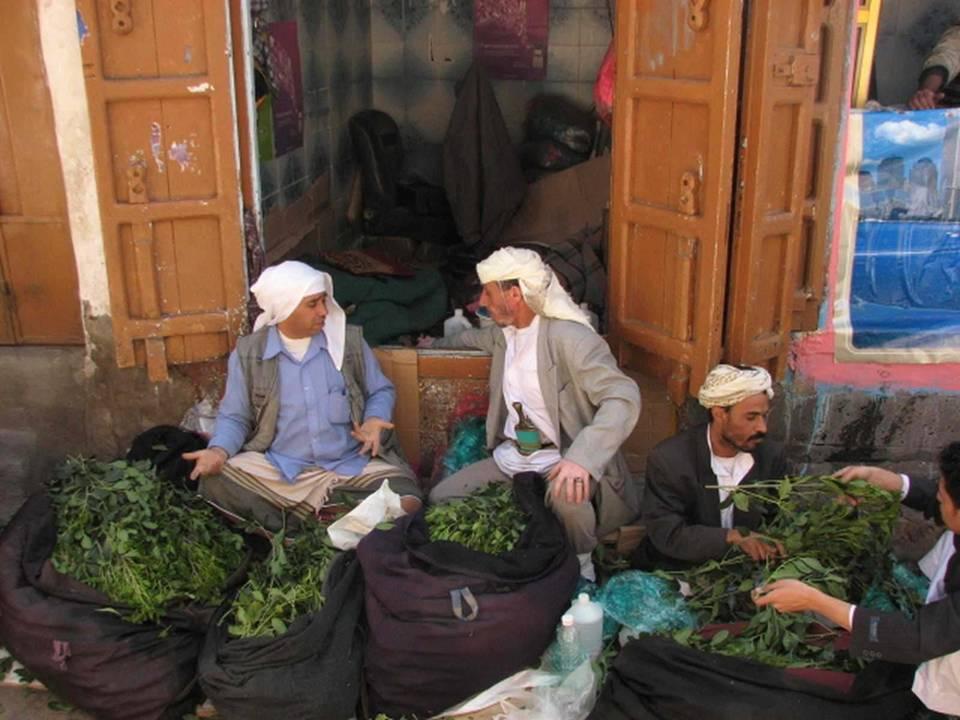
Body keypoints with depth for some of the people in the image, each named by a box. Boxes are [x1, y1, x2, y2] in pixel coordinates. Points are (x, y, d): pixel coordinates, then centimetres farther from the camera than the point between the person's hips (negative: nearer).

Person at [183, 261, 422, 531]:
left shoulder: (349, 340, 4)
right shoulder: (248, 353, 3)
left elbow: (381, 391, 13)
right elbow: (234, 417, 7)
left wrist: (375, 420, -10)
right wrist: (219, 450, -14)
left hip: (353, 465, 1)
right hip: (279, 469, 0)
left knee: (405, 502, -26)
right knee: (214, 481, -25)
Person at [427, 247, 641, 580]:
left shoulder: (569, 337, -19)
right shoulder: (504, 332, 7)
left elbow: (624, 397, -31)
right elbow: (478, 337, 35)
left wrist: (581, 458, -44)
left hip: (562, 462, -7)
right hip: (510, 459, 8)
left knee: (566, 494, -39)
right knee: (439, 499, -3)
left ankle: (580, 566, -9)